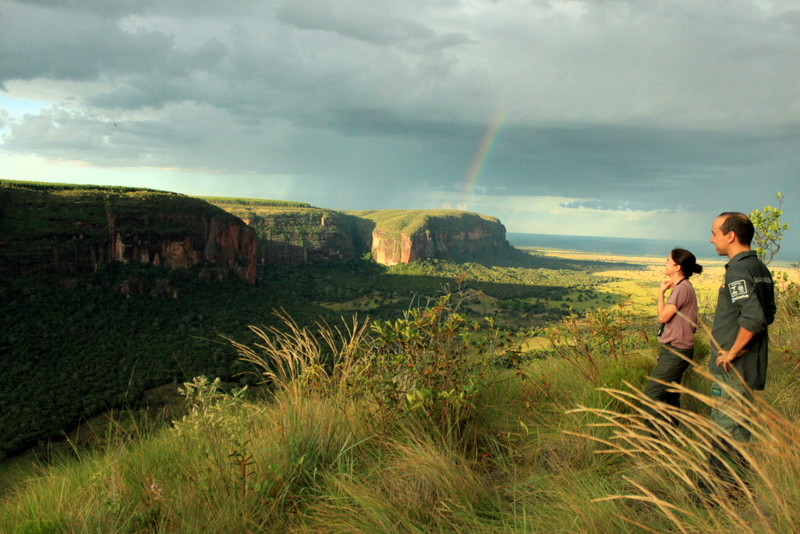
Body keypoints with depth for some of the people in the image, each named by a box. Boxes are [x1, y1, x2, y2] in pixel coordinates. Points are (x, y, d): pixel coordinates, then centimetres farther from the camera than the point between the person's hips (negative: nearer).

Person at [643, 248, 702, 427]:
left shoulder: (682, 288, -18)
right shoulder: (681, 287, 14)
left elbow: (663, 316, -18)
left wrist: (661, 292, -10)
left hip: (676, 351, -10)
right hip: (675, 350, 10)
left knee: (651, 393, -10)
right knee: (670, 395, 15)